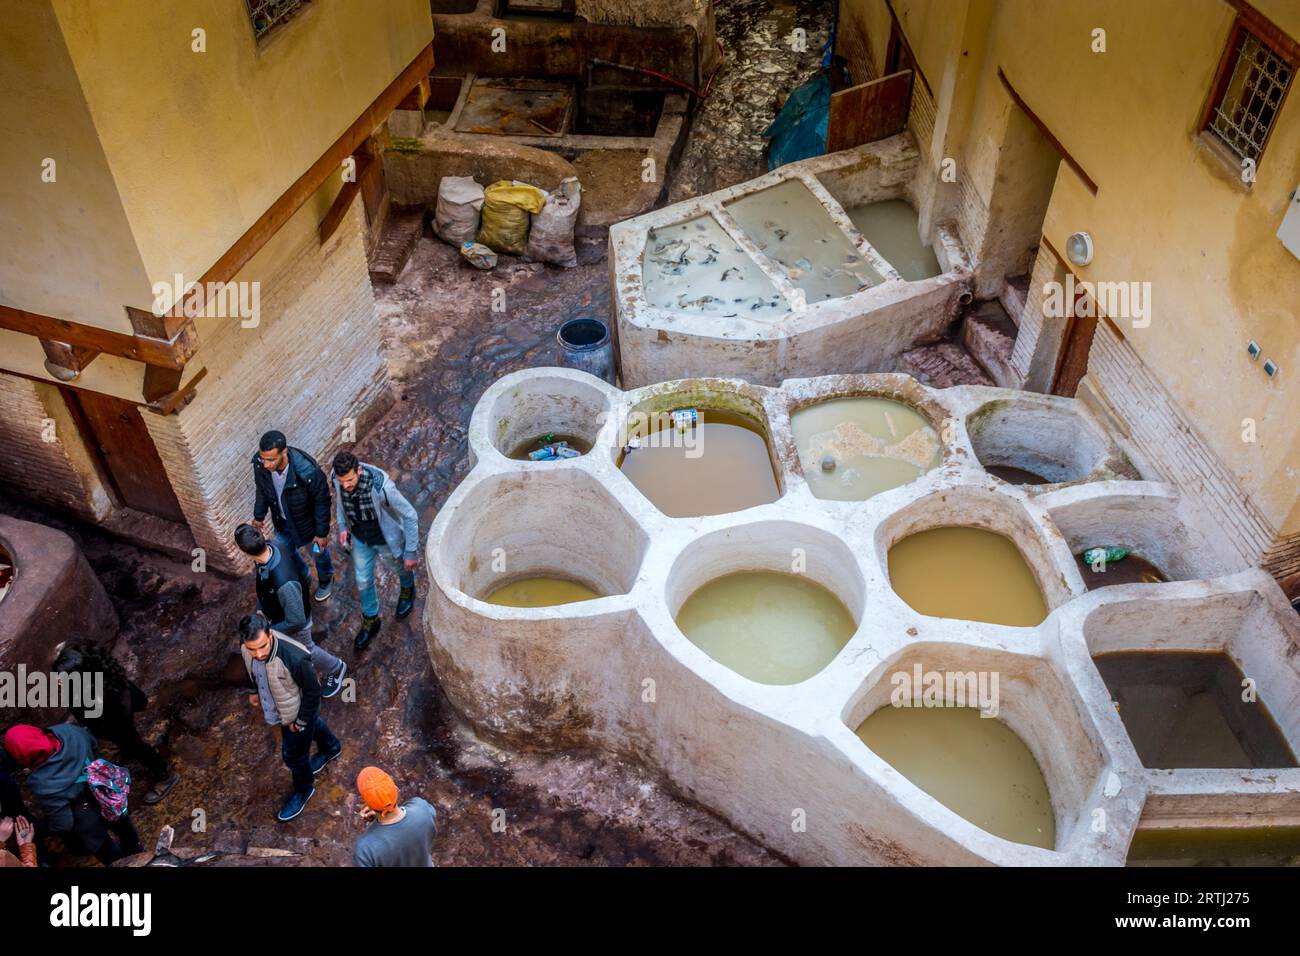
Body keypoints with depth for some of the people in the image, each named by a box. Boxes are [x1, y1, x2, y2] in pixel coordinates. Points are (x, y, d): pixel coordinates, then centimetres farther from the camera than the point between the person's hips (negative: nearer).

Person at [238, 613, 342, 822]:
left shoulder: (294, 659, -45)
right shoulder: (246, 647, -27)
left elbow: (313, 692, -27)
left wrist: (300, 722, -16)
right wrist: (253, 689, 14)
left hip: (298, 711, -6)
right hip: (275, 706, 6)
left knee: (293, 755, 17)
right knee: (312, 725, 34)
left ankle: (303, 789, 49)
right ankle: (330, 747, 67)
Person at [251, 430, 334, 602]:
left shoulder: (308, 471, -42)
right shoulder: (259, 464, -28)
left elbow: (322, 501, -25)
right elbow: (261, 490, -4)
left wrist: (322, 532, -16)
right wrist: (259, 516, 6)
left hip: (307, 520, -4)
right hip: (282, 520, 4)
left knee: (319, 551, 24)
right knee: (285, 551, 27)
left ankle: (325, 580, 56)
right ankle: (303, 576, 59)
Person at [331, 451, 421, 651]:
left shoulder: (381, 486, -42)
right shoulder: (338, 479, -26)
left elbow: (410, 516, -29)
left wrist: (411, 552, -24)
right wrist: (342, 526, 0)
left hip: (388, 537, -4)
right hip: (360, 538, 4)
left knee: (403, 566, 27)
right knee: (363, 581, 19)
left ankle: (407, 590, 62)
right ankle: (370, 620, 45)